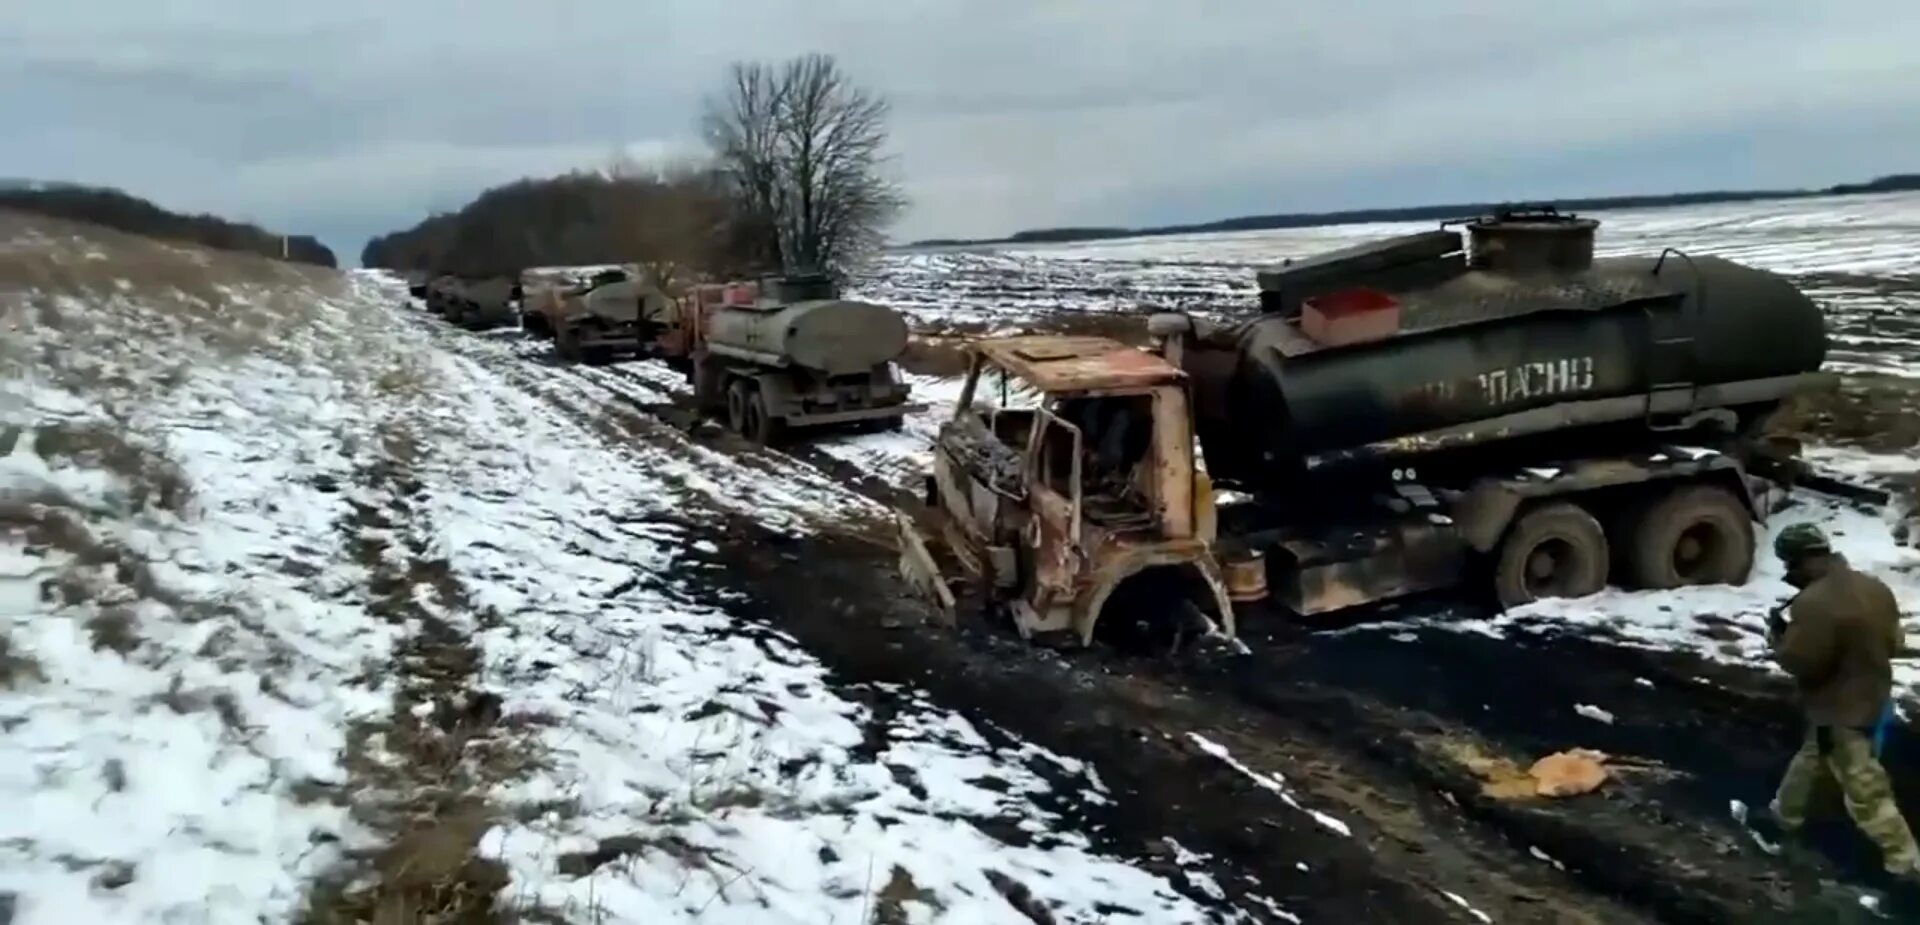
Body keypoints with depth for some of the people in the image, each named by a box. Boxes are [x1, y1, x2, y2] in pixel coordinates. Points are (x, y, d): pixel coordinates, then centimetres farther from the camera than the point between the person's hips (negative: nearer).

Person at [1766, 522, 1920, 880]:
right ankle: (1786, 813, 44)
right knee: (1811, 757, 27)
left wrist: (1778, 635, -8)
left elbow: (1799, 662, -25)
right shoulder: (1874, 588, 0)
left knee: (1864, 789, 3)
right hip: (1872, 697, 10)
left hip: (1839, 710, -10)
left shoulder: (1814, 604, -29)